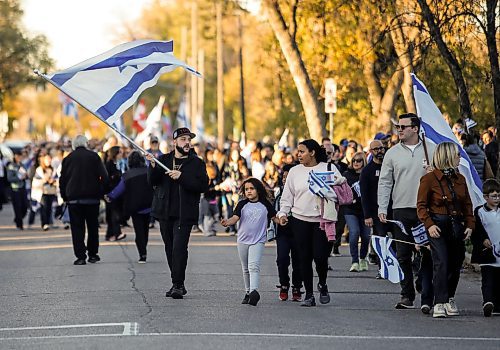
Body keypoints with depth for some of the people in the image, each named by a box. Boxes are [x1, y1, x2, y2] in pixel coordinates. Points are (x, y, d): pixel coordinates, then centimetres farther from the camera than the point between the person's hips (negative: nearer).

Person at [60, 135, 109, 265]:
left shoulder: (68, 159, 2)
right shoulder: (94, 157, -1)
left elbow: (62, 180, 3)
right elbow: (104, 176, -4)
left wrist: (65, 196, 11)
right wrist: (101, 192, 6)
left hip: (74, 199, 0)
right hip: (92, 197, 0)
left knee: (77, 228, 1)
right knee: (93, 226, 13)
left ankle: (80, 256, -5)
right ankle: (92, 254, 17)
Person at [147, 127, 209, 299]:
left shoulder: (196, 163, 2)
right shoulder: (164, 159, 10)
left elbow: (203, 185, -10)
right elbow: (152, 181, 1)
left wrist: (181, 177, -18)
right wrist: (153, 166, -17)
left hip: (185, 213, -4)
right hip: (165, 212, 4)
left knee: (179, 248, -15)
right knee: (170, 249, 9)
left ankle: (178, 285, -13)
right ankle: (177, 284, 18)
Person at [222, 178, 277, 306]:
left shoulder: (265, 204, 1)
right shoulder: (242, 204, 2)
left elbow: (274, 217, 8)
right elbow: (235, 218, -9)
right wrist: (227, 222, -30)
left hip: (258, 240, -3)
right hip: (243, 240, 3)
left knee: (254, 266, -20)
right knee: (245, 269, 13)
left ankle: (254, 291, -32)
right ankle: (248, 292, 25)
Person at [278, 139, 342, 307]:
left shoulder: (329, 169, 4)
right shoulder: (295, 171, 11)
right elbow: (287, 196, 14)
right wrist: (283, 213, 1)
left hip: (323, 219, -2)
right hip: (300, 220, 2)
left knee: (320, 255, -11)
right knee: (305, 258, 2)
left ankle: (322, 285, 18)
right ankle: (309, 294, 11)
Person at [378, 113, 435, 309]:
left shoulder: (431, 151, 5)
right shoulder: (393, 153, 8)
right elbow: (385, 182, 7)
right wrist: (382, 208, -1)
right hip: (401, 210, 2)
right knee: (403, 255, 2)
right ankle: (407, 295, 9)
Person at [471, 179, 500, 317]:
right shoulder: (479, 212, -1)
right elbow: (475, 232, -3)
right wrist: (483, 240, -17)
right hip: (487, 254, -4)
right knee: (487, 280, -14)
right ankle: (488, 302, -28)